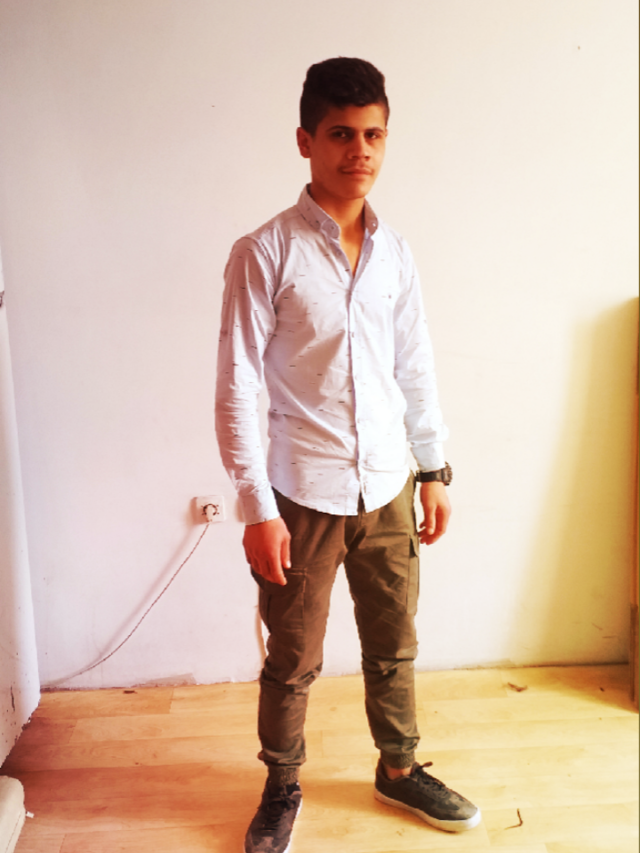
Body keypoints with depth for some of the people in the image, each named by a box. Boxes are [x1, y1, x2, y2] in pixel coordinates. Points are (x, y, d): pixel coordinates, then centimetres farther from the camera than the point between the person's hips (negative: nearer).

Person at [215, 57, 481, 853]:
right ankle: (282, 789, 36)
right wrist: (257, 508, -14)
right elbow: (237, 387, -12)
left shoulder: (393, 250, 5)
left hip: (387, 488, 5)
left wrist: (434, 469, 10)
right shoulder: (264, 253, -11)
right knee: (292, 662, 12)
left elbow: (415, 367, 11)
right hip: (304, 494, -4)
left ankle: (399, 768, 42)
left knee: (394, 645, 19)